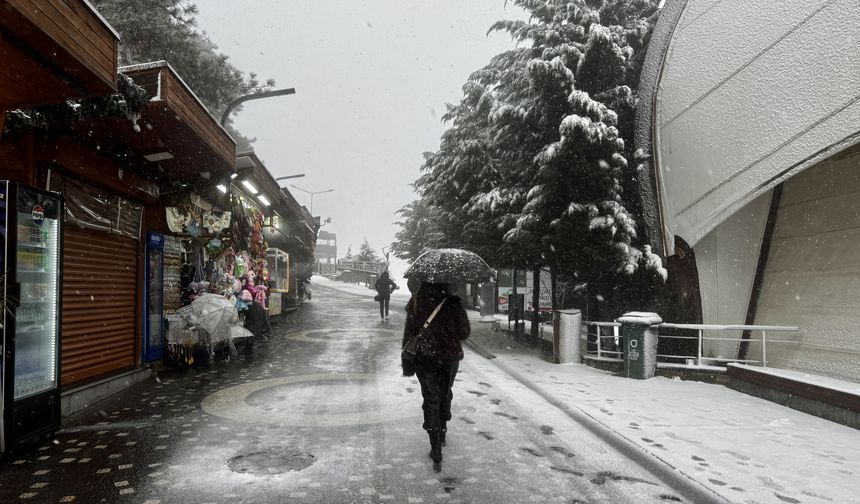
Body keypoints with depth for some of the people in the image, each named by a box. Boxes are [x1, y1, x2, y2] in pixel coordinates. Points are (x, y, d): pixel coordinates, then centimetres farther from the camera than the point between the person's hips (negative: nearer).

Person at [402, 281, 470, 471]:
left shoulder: (416, 303, -9)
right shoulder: (453, 304, -12)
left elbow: (408, 332, -5)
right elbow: (464, 333, -8)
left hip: (424, 358, -1)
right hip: (450, 358, 1)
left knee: (431, 399, 5)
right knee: (445, 395, 22)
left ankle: (436, 452, 0)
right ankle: (442, 434, 40)